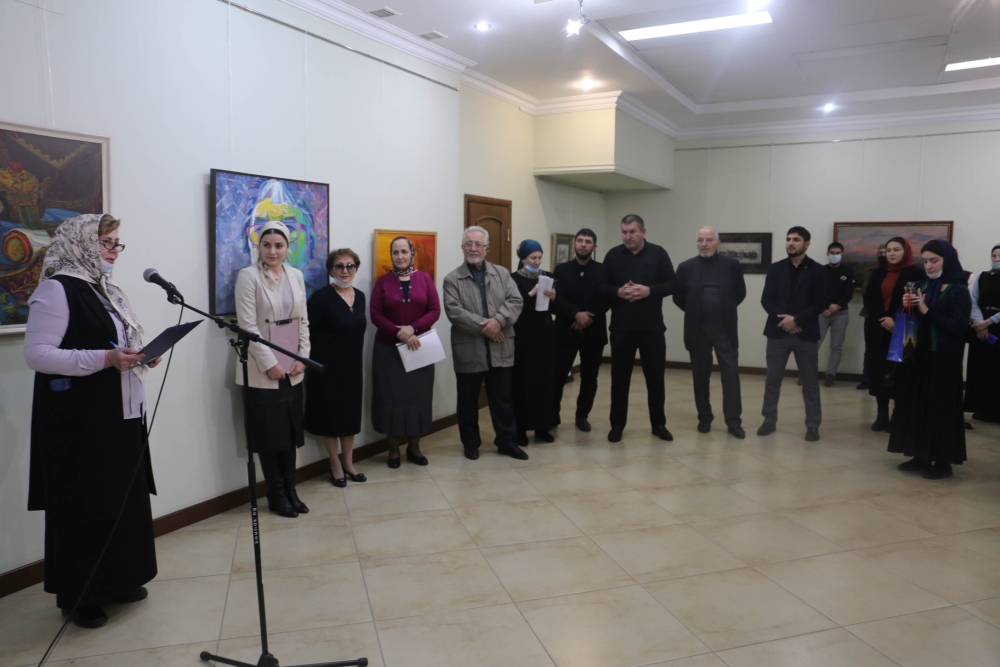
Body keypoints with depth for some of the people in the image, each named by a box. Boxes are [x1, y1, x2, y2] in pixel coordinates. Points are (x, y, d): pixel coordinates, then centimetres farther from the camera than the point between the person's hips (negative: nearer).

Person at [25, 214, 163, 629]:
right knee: (83, 505, 1)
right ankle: (78, 595, 15)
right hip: (79, 420, -8)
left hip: (120, 414, 8)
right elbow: (36, 354, -17)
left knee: (123, 497, 13)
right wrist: (105, 358, -24)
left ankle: (117, 579, 27)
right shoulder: (57, 289, -10)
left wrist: (139, 356, 3)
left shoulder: (106, 290, 15)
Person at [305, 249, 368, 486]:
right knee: (330, 413, 6)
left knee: (351, 413, 13)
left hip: (353, 365, 6)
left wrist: (356, 358, 14)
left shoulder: (360, 296, 5)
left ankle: (348, 462, 27)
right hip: (328, 366, -6)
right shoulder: (322, 297, -14)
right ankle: (335, 465, 20)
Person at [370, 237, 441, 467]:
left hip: (419, 348, 1)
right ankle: (394, 448, 14)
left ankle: (414, 447, 18)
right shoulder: (383, 282, 2)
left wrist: (413, 328, -16)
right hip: (388, 348, 0)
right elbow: (376, 315, -4)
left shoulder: (424, 279, 3)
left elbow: (435, 311, -2)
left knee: (417, 396, 5)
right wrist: (399, 333, -17)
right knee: (391, 396, 3)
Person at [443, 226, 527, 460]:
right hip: (468, 351, -2)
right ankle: (471, 444, 24)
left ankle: (507, 442, 23)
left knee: (503, 399, 10)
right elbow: (454, 311, -13)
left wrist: (498, 321, -20)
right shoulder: (452, 279, -1)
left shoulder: (502, 274, 8)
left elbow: (515, 301, -3)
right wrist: (483, 327, -19)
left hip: (500, 349, 2)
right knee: (468, 401, 9)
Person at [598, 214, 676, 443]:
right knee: (620, 377, 6)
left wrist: (649, 290, -17)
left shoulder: (658, 253, 1)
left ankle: (659, 424, 21)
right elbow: (602, 287, 3)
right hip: (621, 327, 1)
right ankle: (617, 424, 17)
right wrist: (618, 292, -16)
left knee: (655, 376, 8)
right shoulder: (613, 255, 4)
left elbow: (671, 284, -1)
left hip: (652, 327, 0)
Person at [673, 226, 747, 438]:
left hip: (725, 328, -1)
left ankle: (733, 421, 4)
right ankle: (704, 418, 19)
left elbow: (740, 293, 7)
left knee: (731, 374, -2)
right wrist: (695, 312, 9)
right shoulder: (686, 267, 1)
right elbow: (678, 297, 7)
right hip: (698, 329, 1)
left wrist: (725, 311, 9)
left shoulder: (732, 265, 0)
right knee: (700, 376, 8)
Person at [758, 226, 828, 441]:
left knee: (810, 382, 4)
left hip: (806, 334, -2)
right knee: (772, 380, 7)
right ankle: (769, 420, 19)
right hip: (778, 332, 2)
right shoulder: (775, 269, 7)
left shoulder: (817, 270, 1)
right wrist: (783, 320, -13)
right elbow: (766, 299, 1)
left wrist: (797, 320, -15)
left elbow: (822, 301, -7)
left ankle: (813, 425, 14)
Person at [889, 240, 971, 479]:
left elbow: (959, 327, -16)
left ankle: (943, 461, 8)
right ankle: (921, 456, 18)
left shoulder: (959, 291, -8)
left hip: (944, 360, -6)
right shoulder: (923, 286, 9)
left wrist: (927, 310, -19)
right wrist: (908, 307, -7)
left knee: (940, 407, -1)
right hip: (918, 355, 6)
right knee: (916, 404, 8)